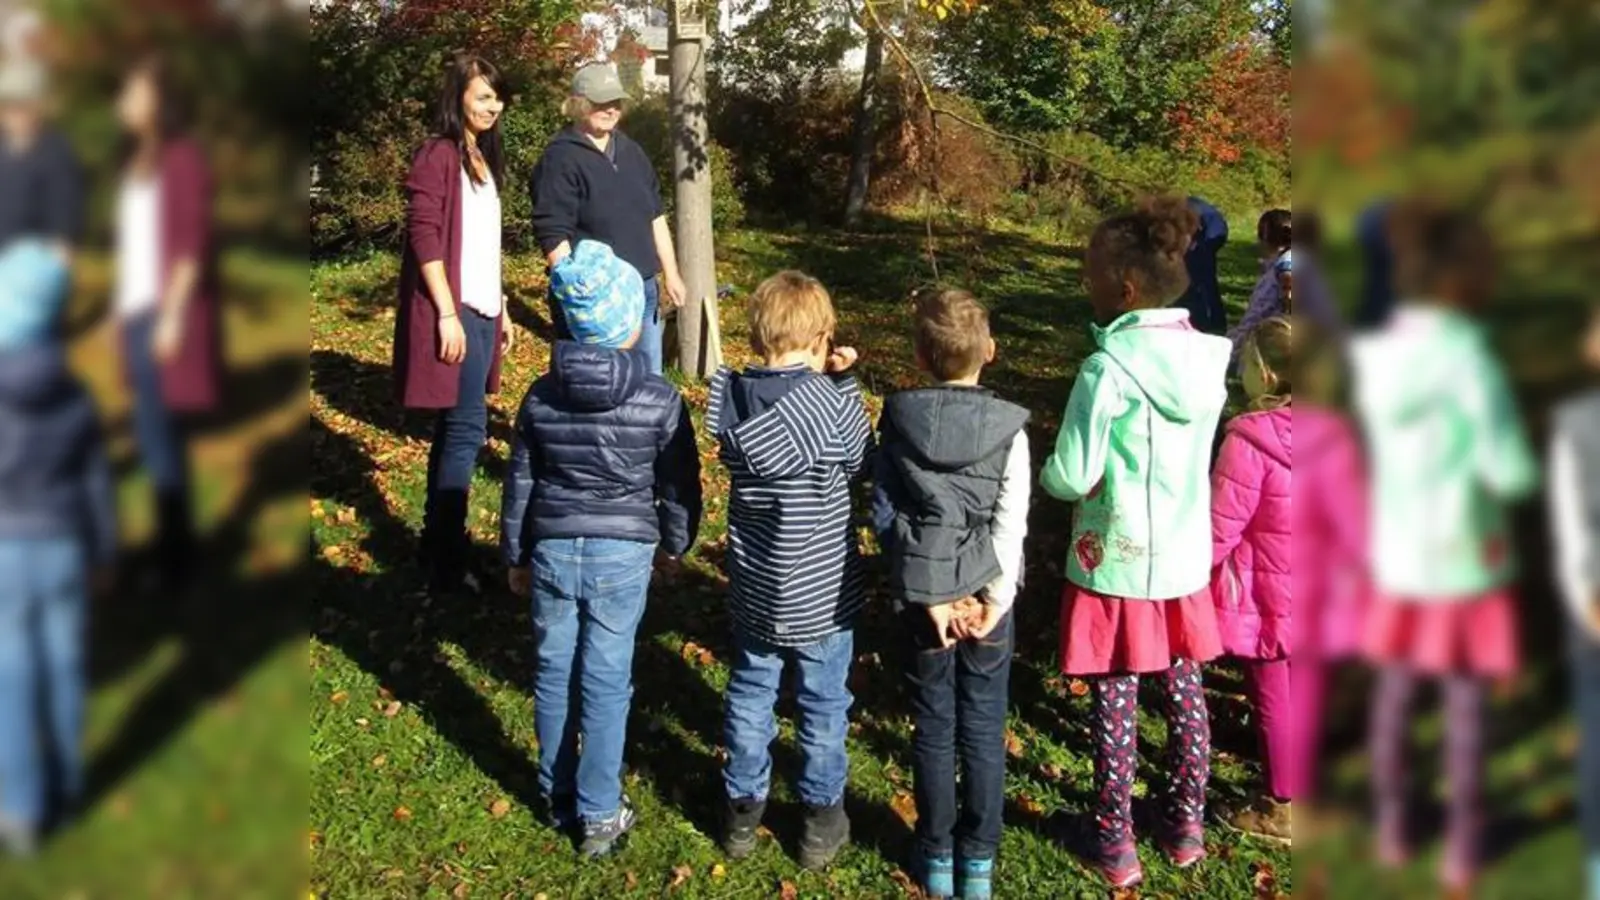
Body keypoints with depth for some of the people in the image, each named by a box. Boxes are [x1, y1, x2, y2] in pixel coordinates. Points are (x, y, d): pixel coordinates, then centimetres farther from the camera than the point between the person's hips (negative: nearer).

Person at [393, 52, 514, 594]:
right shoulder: (438, 155, -9)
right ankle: (447, 559, -1)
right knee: (467, 428, -8)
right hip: (452, 311, -9)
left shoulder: (483, 157, 18)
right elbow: (424, 237, -16)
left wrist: (500, 308, 19)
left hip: (480, 310, 9)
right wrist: (448, 313, -21)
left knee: (454, 427, 12)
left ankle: (437, 543, 21)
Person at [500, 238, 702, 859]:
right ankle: (599, 814, 12)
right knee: (606, 681, 5)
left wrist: (515, 557, 17)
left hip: (552, 550, 2)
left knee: (553, 673, 15)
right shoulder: (659, 400, -11)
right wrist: (676, 544, 15)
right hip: (623, 555, -2)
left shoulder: (541, 397, -3)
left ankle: (558, 797, 29)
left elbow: (519, 483, 4)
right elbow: (680, 484, -2)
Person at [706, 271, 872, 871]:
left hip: (752, 590, 3)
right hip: (823, 592, -3)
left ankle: (743, 809, 32)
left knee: (749, 695, 19)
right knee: (823, 706, 15)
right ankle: (822, 819, 28)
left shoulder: (731, 398, -10)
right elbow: (863, 467, -4)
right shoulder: (833, 404, -21)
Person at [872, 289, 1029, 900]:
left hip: (921, 595, 1)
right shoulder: (1008, 427, -8)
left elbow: (885, 514, -8)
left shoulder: (898, 421, -5)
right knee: (983, 730, 11)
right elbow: (1011, 523, -13)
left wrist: (930, 598, -9)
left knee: (933, 727, 12)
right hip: (985, 596, -1)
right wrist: (996, 600, -10)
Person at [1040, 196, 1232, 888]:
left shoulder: (1109, 368, -21)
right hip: (1185, 557, 6)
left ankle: (1116, 843, 19)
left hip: (1117, 562, -5)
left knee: (1114, 702, 7)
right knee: (1184, 690, 18)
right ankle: (1187, 827, 32)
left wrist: (1047, 474, 3)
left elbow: (1072, 476, -18)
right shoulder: (1207, 356, -2)